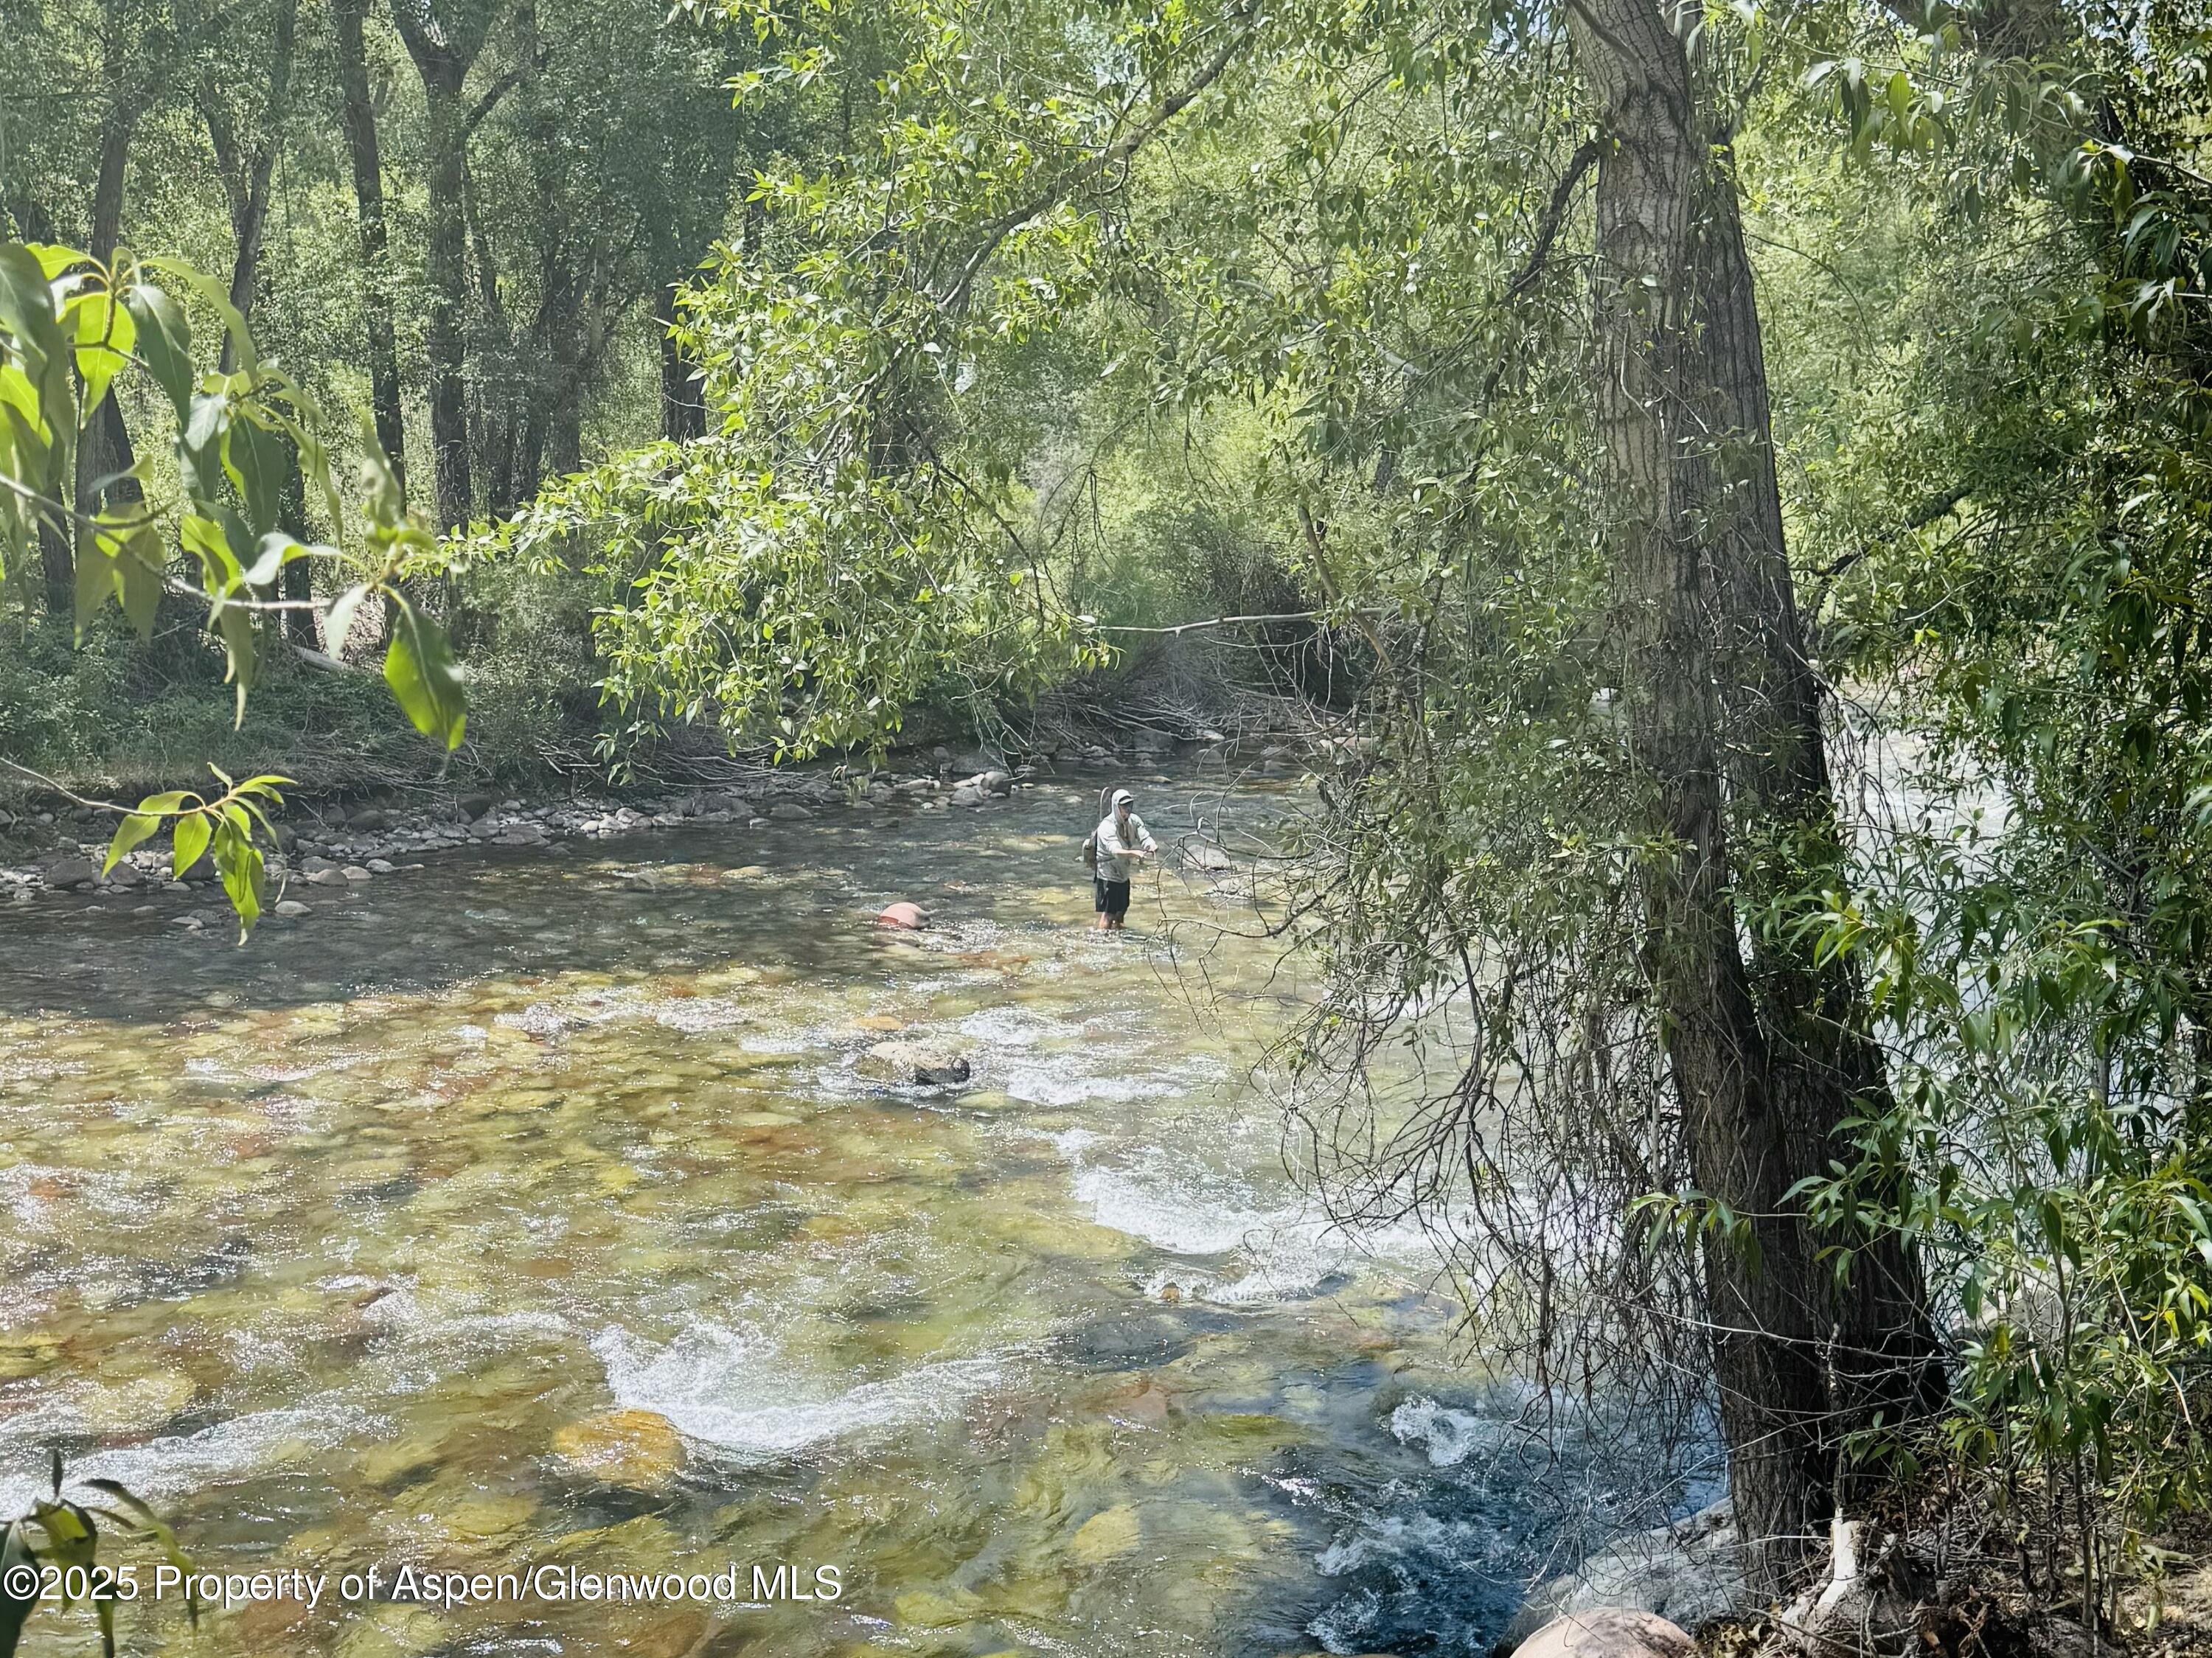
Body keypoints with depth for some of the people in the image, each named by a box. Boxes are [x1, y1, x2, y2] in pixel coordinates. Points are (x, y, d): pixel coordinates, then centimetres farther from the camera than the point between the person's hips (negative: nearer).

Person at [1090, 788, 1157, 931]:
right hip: (1108, 876, -8)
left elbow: (1145, 836, -15)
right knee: (1108, 913, -8)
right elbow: (1115, 850, -39)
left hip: (1123, 875, 8)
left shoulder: (1134, 821, -3)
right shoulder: (1107, 826, -25)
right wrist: (1134, 853, -57)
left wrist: (1152, 846, -39)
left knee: (1121, 911, 19)